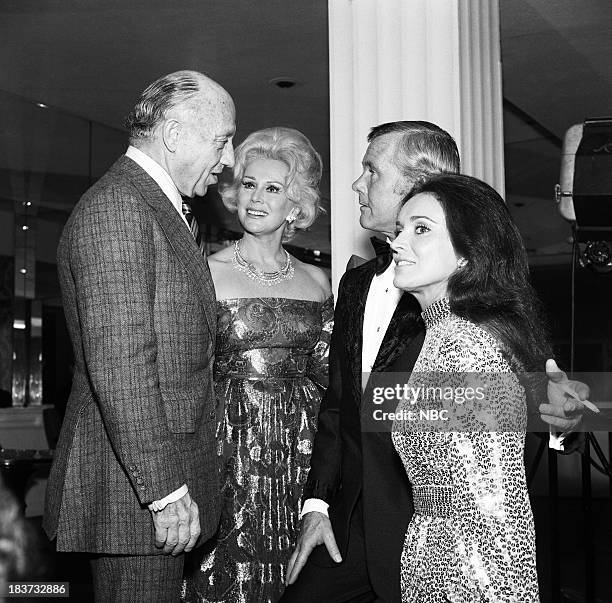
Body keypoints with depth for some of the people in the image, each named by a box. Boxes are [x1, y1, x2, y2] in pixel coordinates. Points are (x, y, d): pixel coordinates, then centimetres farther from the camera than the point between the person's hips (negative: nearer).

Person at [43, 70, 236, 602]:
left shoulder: (166, 210, 16)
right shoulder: (115, 205, -16)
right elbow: (118, 366, -23)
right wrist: (165, 489, -22)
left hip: (170, 481, 9)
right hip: (134, 492, -9)